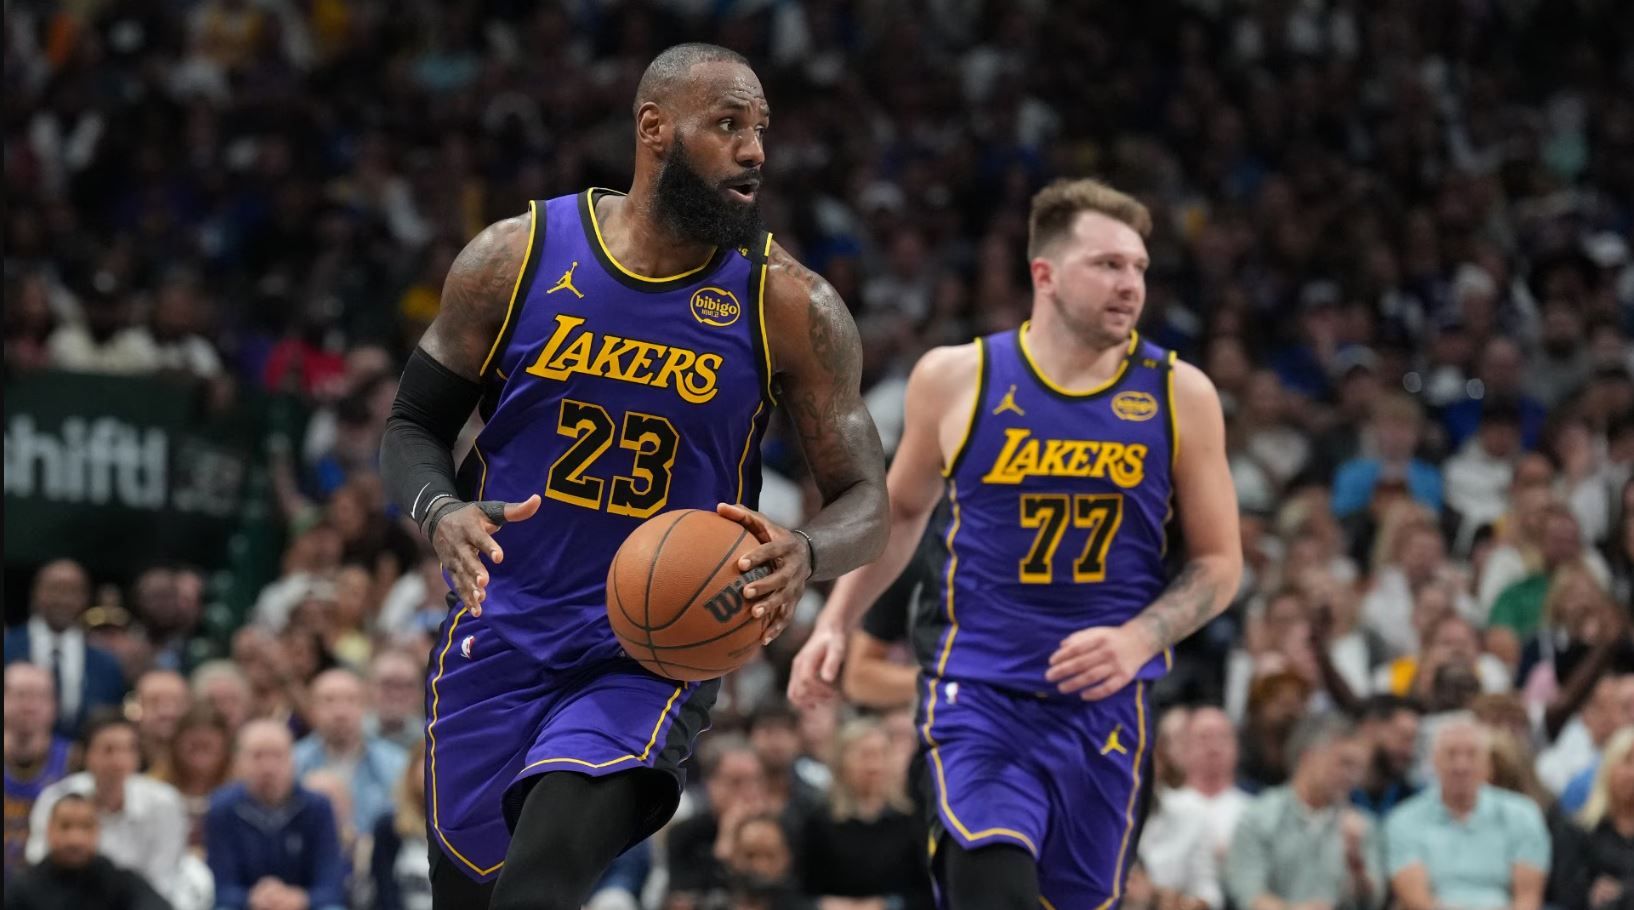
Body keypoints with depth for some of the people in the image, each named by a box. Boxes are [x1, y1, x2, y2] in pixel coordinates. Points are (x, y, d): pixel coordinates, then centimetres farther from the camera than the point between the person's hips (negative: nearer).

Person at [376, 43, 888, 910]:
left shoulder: (789, 307, -7)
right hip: (499, 642, 2)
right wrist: (441, 515, -18)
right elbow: (413, 426, 5)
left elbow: (865, 503, -2)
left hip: (653, 656, -2)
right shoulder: (516, 257, -4)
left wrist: (803, 554, -25)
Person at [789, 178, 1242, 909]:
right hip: (978, 691, -2)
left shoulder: (1178, 396, -2)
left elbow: (1219, 561, 4)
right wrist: (835, 622, 6)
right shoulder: (958, 379, -2)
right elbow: (902, 510, 16)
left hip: (1103, 703, 2)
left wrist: (1140, 639, -14)